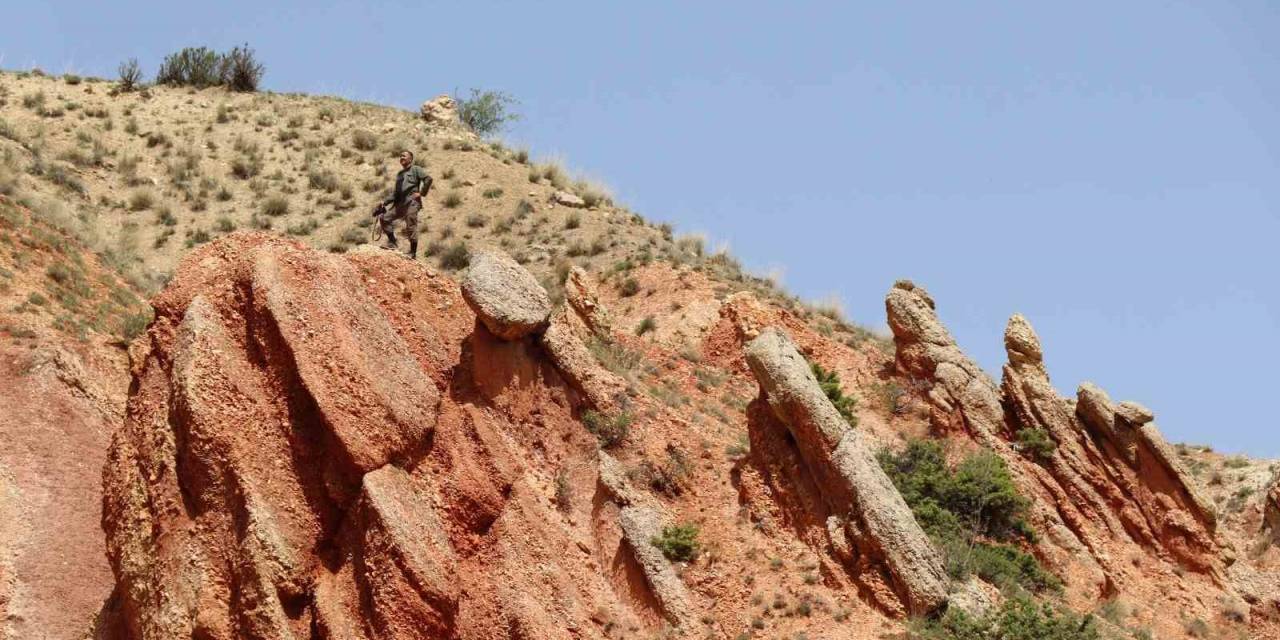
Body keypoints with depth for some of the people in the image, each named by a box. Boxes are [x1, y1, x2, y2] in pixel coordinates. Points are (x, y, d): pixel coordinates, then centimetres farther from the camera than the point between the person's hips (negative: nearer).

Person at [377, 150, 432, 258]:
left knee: (411, 227, -9)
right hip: (400, 203, 8)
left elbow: (428, 179, -10)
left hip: (411, 202, -8)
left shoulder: (415, 169, 4)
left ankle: (413, 252, -5)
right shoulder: (399, 174, 25)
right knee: (384, 218, -1)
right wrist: (385, 202, 13)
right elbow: (396, 192, 25)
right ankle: (392, 242, 7)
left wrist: (421, 193, -12)